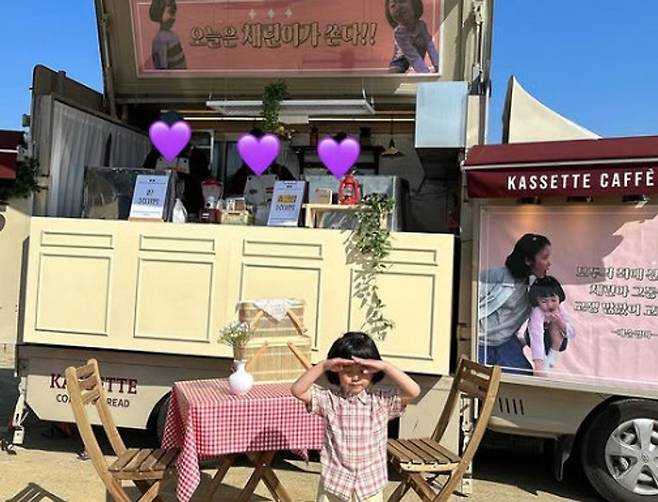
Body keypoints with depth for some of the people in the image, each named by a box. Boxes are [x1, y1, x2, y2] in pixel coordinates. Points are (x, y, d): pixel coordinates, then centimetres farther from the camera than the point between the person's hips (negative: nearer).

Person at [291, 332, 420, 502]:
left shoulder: (381, 400, -7)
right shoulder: (329, 399, -7)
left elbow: (414, 392, -19)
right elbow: (297, 390, -18)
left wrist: (385, 366, -26)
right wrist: (323, 366, -26)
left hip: (370, 487, 0)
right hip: (334, 485, 0)